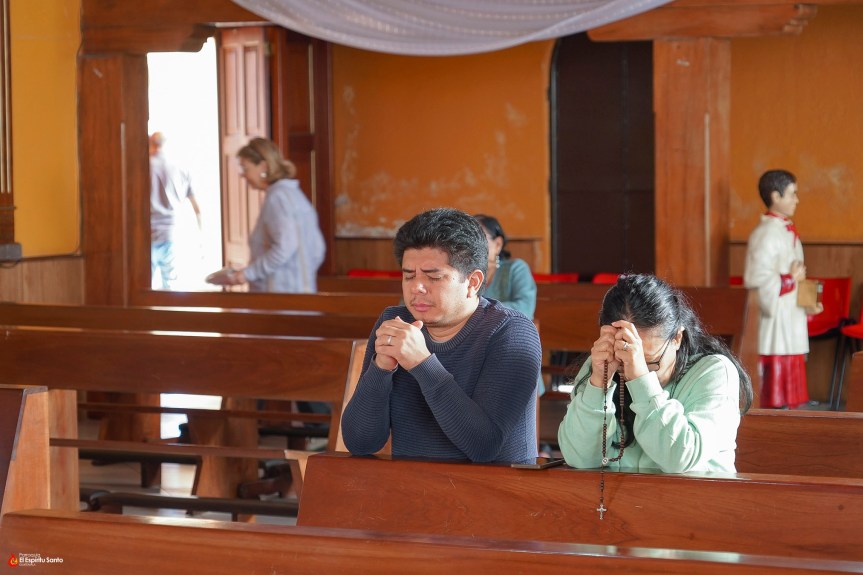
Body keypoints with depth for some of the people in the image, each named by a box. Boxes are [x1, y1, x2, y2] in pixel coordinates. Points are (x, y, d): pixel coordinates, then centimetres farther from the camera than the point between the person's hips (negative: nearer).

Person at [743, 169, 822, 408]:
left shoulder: (787, 231, 15)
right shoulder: (765, 234, -15)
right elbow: (757, 280, -23)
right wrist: (791, 279, -14)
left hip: (791, 323, 9)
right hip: (775, 325, -9)